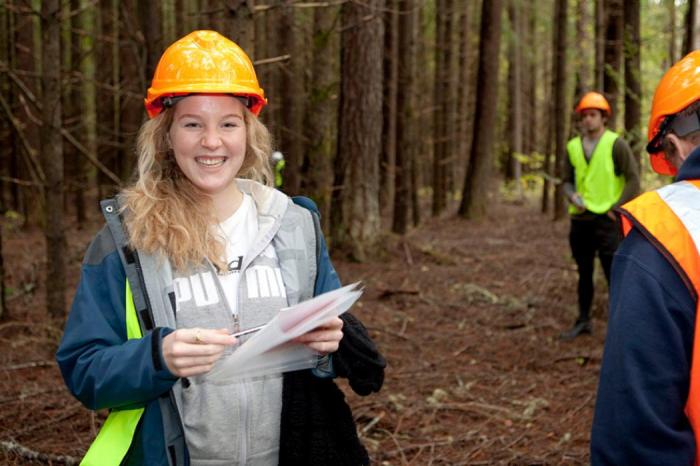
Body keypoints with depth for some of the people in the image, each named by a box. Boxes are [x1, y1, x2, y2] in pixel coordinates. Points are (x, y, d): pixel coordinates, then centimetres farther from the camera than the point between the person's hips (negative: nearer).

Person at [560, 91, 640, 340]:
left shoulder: (616, 144, -7)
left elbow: (633, 180, -8)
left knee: (614, 273, -6)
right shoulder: (573, 146, 8)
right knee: (584, 273, 14)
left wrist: (616, 209, -10)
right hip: (580, 219, 5)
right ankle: (583, 320, 26)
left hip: (607, 220, -5)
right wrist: (572, 196, -7)